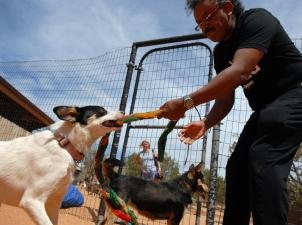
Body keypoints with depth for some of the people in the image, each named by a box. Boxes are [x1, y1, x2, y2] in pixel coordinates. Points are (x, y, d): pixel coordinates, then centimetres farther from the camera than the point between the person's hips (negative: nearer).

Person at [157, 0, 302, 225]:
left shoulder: (257, 20, -17)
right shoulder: (221, 52, 7)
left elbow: (239, 72, -34)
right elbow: (226, 99, 5)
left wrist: (186, 102, -37)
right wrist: (205, 124, -12)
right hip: (266, 108, 8)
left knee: (263, 159, -28)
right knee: (238, 165, 1)